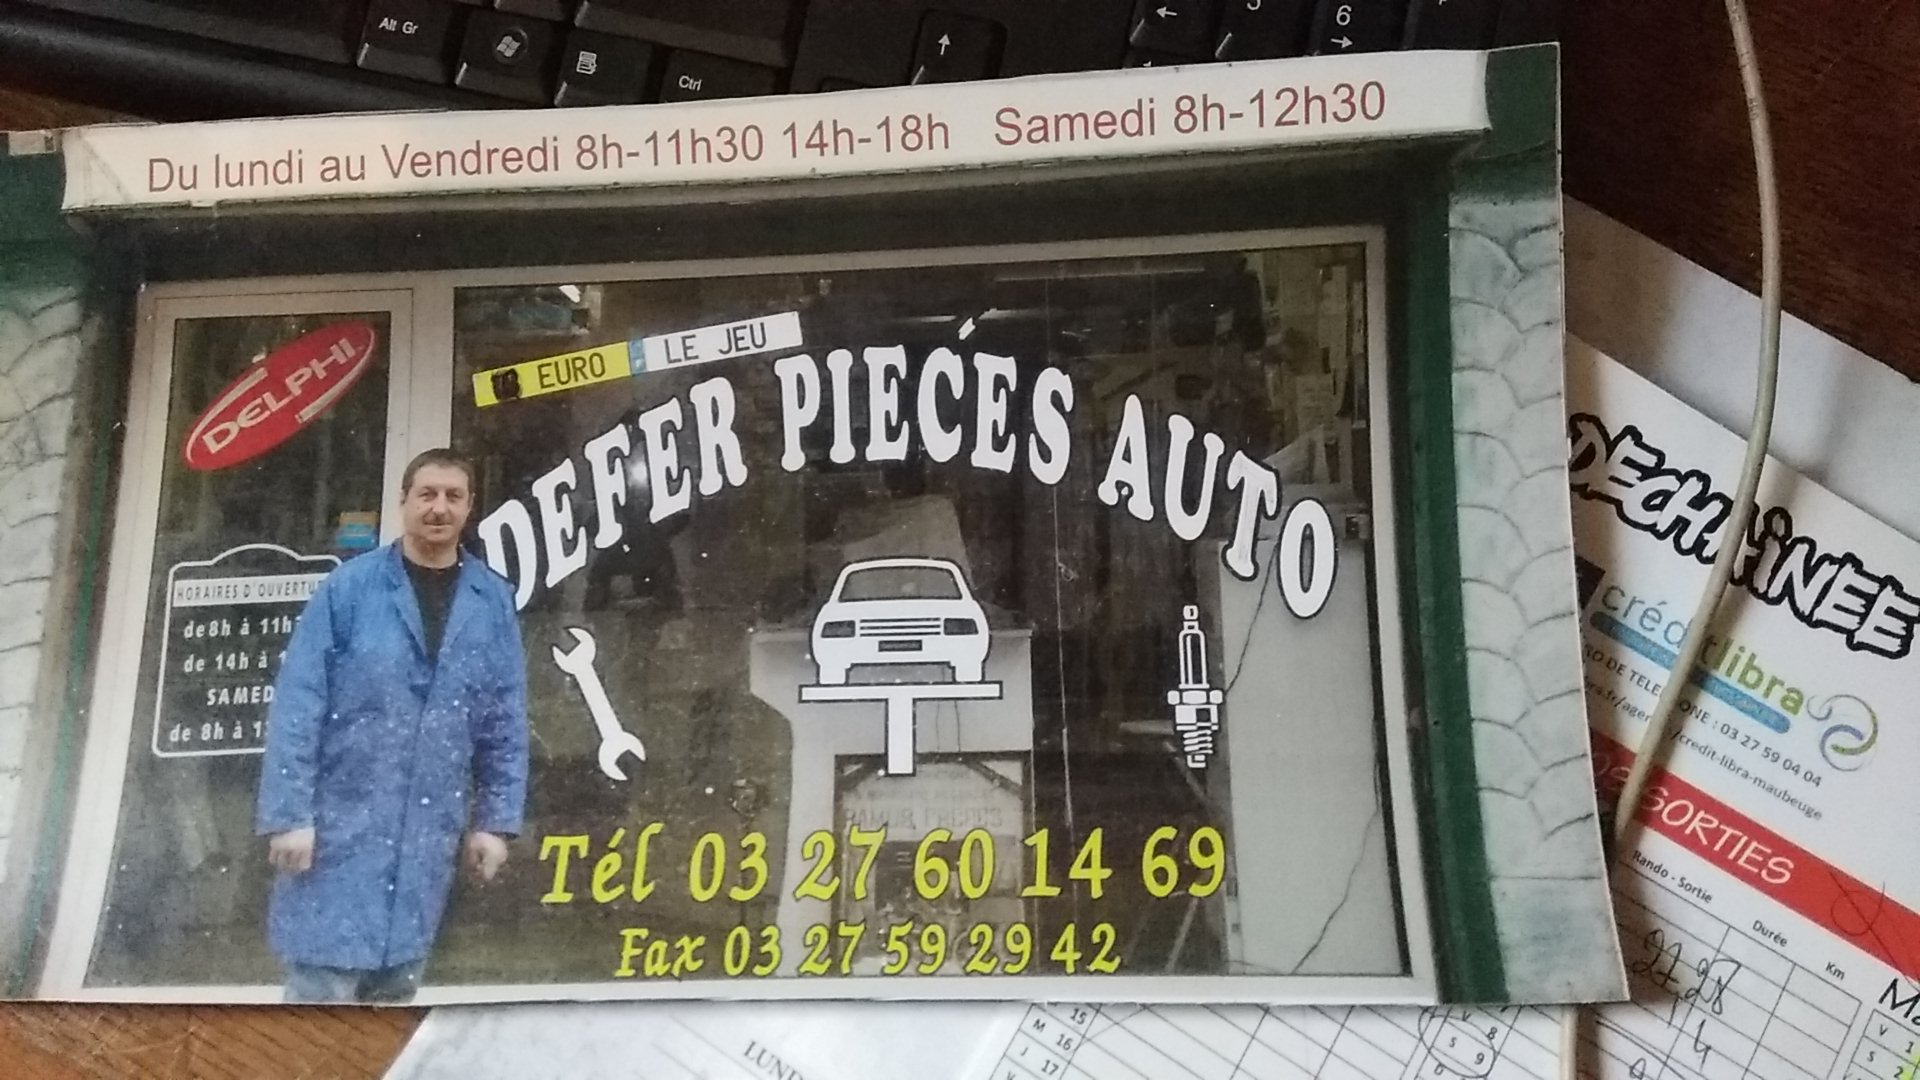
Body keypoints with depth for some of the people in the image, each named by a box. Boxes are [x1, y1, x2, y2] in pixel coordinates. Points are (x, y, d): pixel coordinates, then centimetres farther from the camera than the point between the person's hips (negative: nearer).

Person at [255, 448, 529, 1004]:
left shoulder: (493, 601, 5)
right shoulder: (348, 586, -4)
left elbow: (506, 721, 7)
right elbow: (297, 703, -7)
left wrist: (496, 820, 4)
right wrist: (287, 814, -11)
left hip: (430, 833, 3)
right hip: (341, 825, -3)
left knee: (396, 988, 13)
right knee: (321, 987, -3)